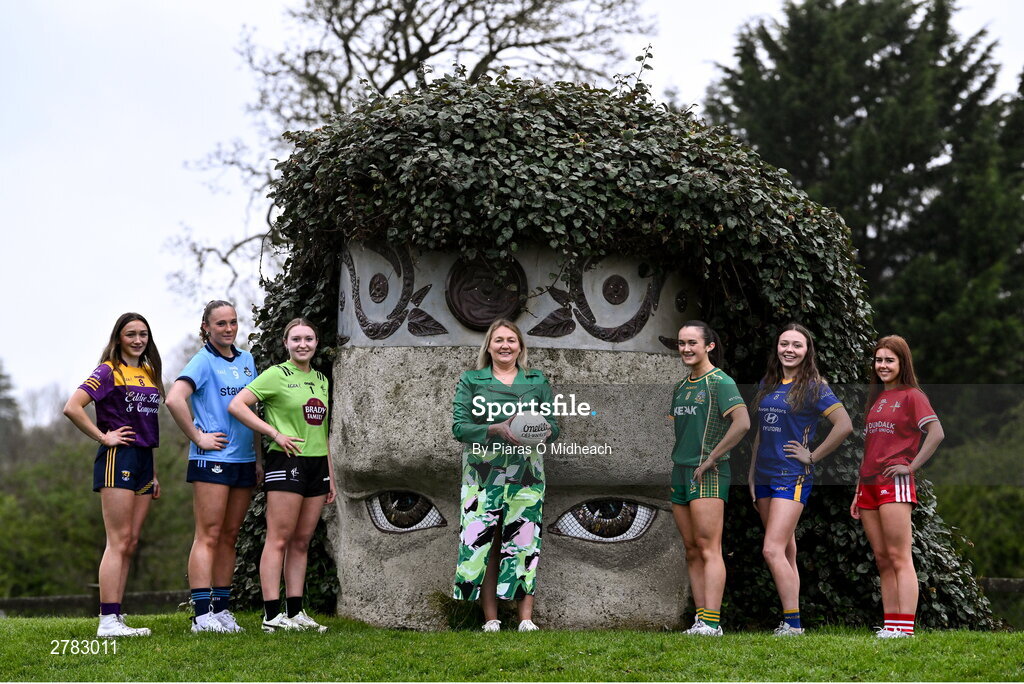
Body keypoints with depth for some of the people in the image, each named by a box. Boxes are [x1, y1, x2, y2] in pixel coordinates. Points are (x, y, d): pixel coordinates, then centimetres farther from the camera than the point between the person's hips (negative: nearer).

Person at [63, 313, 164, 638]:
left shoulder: (149, 373, 17)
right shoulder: (109, 372, -6)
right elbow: (72, 407, -17)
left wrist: (154, 473, 19)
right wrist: (103, 437, -12)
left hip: (143, 461, 8)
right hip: (117, 459, -8)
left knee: (130, 544, 7)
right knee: (119, 542, -11)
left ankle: (115, 619, 10)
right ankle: (108, 621, -11)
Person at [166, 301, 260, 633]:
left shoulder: (247, 361, 15)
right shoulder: (203, 361, -6)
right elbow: (174, 399, -20)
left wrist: (258, 457, 17)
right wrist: (197, 437, -15)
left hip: (243, 460, 7)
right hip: (212, 458, -7)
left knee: (229, 536, 9)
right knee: (208, 536, -8)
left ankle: (222, 610, 13)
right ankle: (203, 615, -9)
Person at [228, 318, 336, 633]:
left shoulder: (321, 379, 17)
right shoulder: (276, 375, -4)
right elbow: (236, 405, -12)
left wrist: (331, 477, 19)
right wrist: (276, 433, -15)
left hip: (316, 465, 7)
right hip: (285, 463, -7)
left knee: (302, 542, 8)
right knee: (279, 540, -7)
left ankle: (295, 613, 12)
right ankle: (272, 615, -7)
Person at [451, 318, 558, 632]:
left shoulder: (537, 381, 12)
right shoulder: (470, 381, 7)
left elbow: (554, 425, 10)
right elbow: (459, 426, -2)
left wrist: (543, 432, -14)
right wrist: (496, 430, -17)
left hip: (526, 475, 1)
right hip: (483, 475, -1)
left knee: (524, 546, -2)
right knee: (483, 545, -2)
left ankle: (526, 619, 3)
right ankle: (490, 620, 4)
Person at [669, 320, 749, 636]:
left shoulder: (720, 382, -7)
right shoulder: (680, 387, 17)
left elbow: (742, 423, -19)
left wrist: (710, 459, -16)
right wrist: (676, 461, 13)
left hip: (708, 474, -8)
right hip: (680, 473, 8)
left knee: (708, 548, -12)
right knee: (692, 552, 6)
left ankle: (712, 623, -16)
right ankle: (700, 621, 7)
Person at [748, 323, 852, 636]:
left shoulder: (813, 386, -6)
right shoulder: (767, 384, 13)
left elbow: (844, 425, -14)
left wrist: (813, 456, -11)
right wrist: (752, 476, 17)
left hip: (793, 477, -7)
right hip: (765, 477, 7)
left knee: (773, 550, -16)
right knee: (787, 552, 10)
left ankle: (792, 623, -12)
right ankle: (790, 622, 14)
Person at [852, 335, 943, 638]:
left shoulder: (911, 396, -2)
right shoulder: (876, 398, 20)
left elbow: (936, 433, -15)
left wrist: (911, 466, -15)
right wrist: (858, 492, 19)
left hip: (895, 484, -8)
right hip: (869, 485, 8)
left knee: (899, 557, -11)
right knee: (881, 559, 7)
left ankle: (905, 626, -13)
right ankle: (890, 624, 9)